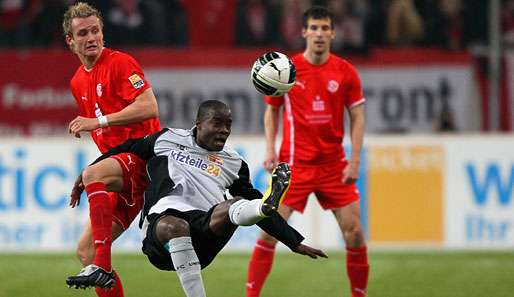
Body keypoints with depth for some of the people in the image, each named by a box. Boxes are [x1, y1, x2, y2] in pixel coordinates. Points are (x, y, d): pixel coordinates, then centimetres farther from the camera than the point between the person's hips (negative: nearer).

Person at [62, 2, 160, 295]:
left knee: (93, 175, -37)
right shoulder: (78, 82, 17)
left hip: (143, 158, -9)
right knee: (85, 249, 3)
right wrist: (84, 180, 20)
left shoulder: (120, 63, -7)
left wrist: (98, 121, -22)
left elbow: (149, 108, -21)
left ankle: (102, 267, -40)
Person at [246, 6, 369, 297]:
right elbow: (272, 110, 10)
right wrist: (270, 149, -2)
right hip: (295, 163, -1)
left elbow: (358, 117, 2)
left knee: (354, 232, -3)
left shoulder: (345, 72, -1)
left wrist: (355, 161, -6)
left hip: (334, 164, 1)